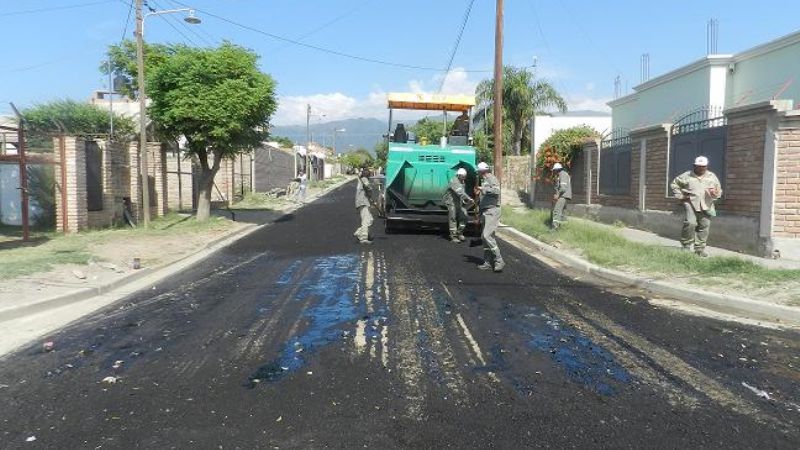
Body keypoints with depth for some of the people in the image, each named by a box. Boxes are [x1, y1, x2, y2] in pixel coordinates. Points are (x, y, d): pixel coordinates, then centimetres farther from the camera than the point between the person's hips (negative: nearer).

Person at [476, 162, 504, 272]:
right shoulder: (484, 181, 20)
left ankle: (499, 261, -15)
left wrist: (483, 189, -18)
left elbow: (496, 190, -26)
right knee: (484, 236, 9)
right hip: (485, 212, 10)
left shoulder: (492, 179, -7)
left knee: (487, 235, -19)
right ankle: (488, 262, 15)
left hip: (492, 211, -10)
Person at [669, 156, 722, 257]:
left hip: (706, 206, 3)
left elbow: (719, 190, 17)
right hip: (690, 203, -3)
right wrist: (679, 196, 4)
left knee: (704, 226, 1)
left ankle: (700, 249, 11)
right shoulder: (687, 175, 8)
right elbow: (674, 184, 14)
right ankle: (686, 245, -3)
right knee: (690, 223, -18)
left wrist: (715, 193, -8)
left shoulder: (712, 176, 15)